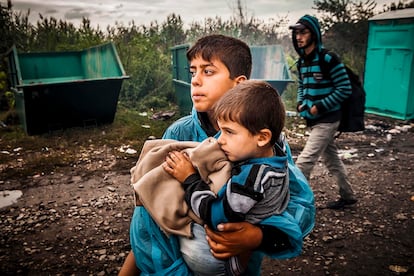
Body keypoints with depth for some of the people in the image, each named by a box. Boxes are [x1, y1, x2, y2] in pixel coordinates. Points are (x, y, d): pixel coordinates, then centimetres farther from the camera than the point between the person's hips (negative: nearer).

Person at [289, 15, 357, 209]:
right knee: (332, 160, 19)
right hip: (314, 120, 8)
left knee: (304, 162, -10)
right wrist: (300, 103, 1)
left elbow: (345, 89, -15)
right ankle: (347, 197, 35)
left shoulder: (328, 58, -16)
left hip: (326, 120, -8)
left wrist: (320, 107, -19)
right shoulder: (302, 61, 7)